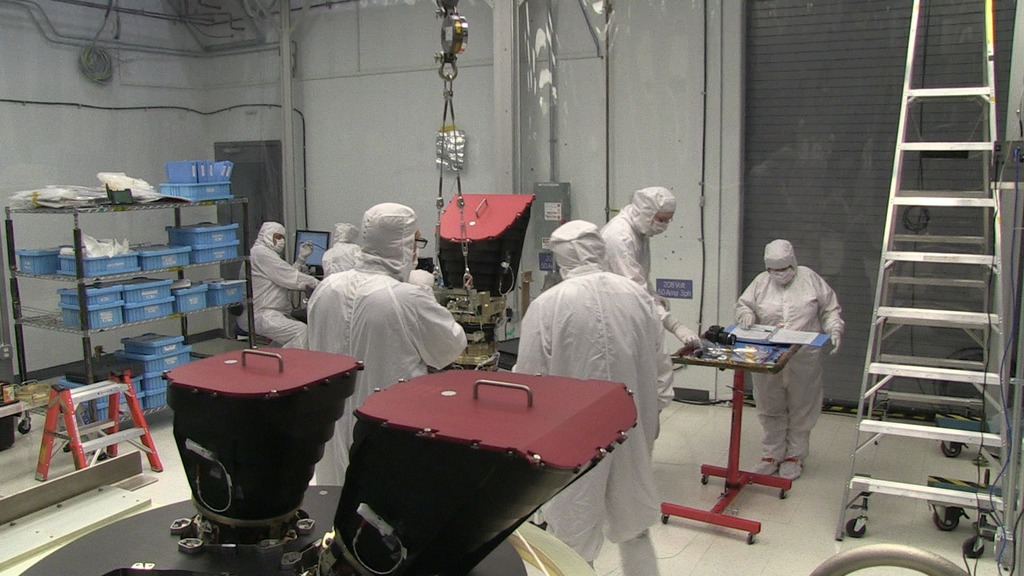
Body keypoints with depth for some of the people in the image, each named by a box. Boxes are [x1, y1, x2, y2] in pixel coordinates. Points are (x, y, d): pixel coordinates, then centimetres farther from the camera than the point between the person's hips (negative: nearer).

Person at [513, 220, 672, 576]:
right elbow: (661, 366, 4)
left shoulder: (547, 305, -16)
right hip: (632, 433, 4)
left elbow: (527, 379, -11)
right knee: (634, 530, 23)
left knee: (575, 537, 11)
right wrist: (652, 411, 17)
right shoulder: (639, 296, -3)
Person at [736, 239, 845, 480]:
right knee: (770, 409, 10)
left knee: (801, 410, 9)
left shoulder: (810, 279, 2)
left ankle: (794, 456, 23)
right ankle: (771, 455, 24)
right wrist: (746, 315, -11)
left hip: (804, 360, -1)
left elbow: (830, 310, 6)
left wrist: (834, 331, -9)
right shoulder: (761, 282, 6)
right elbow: (743, 305, 11)